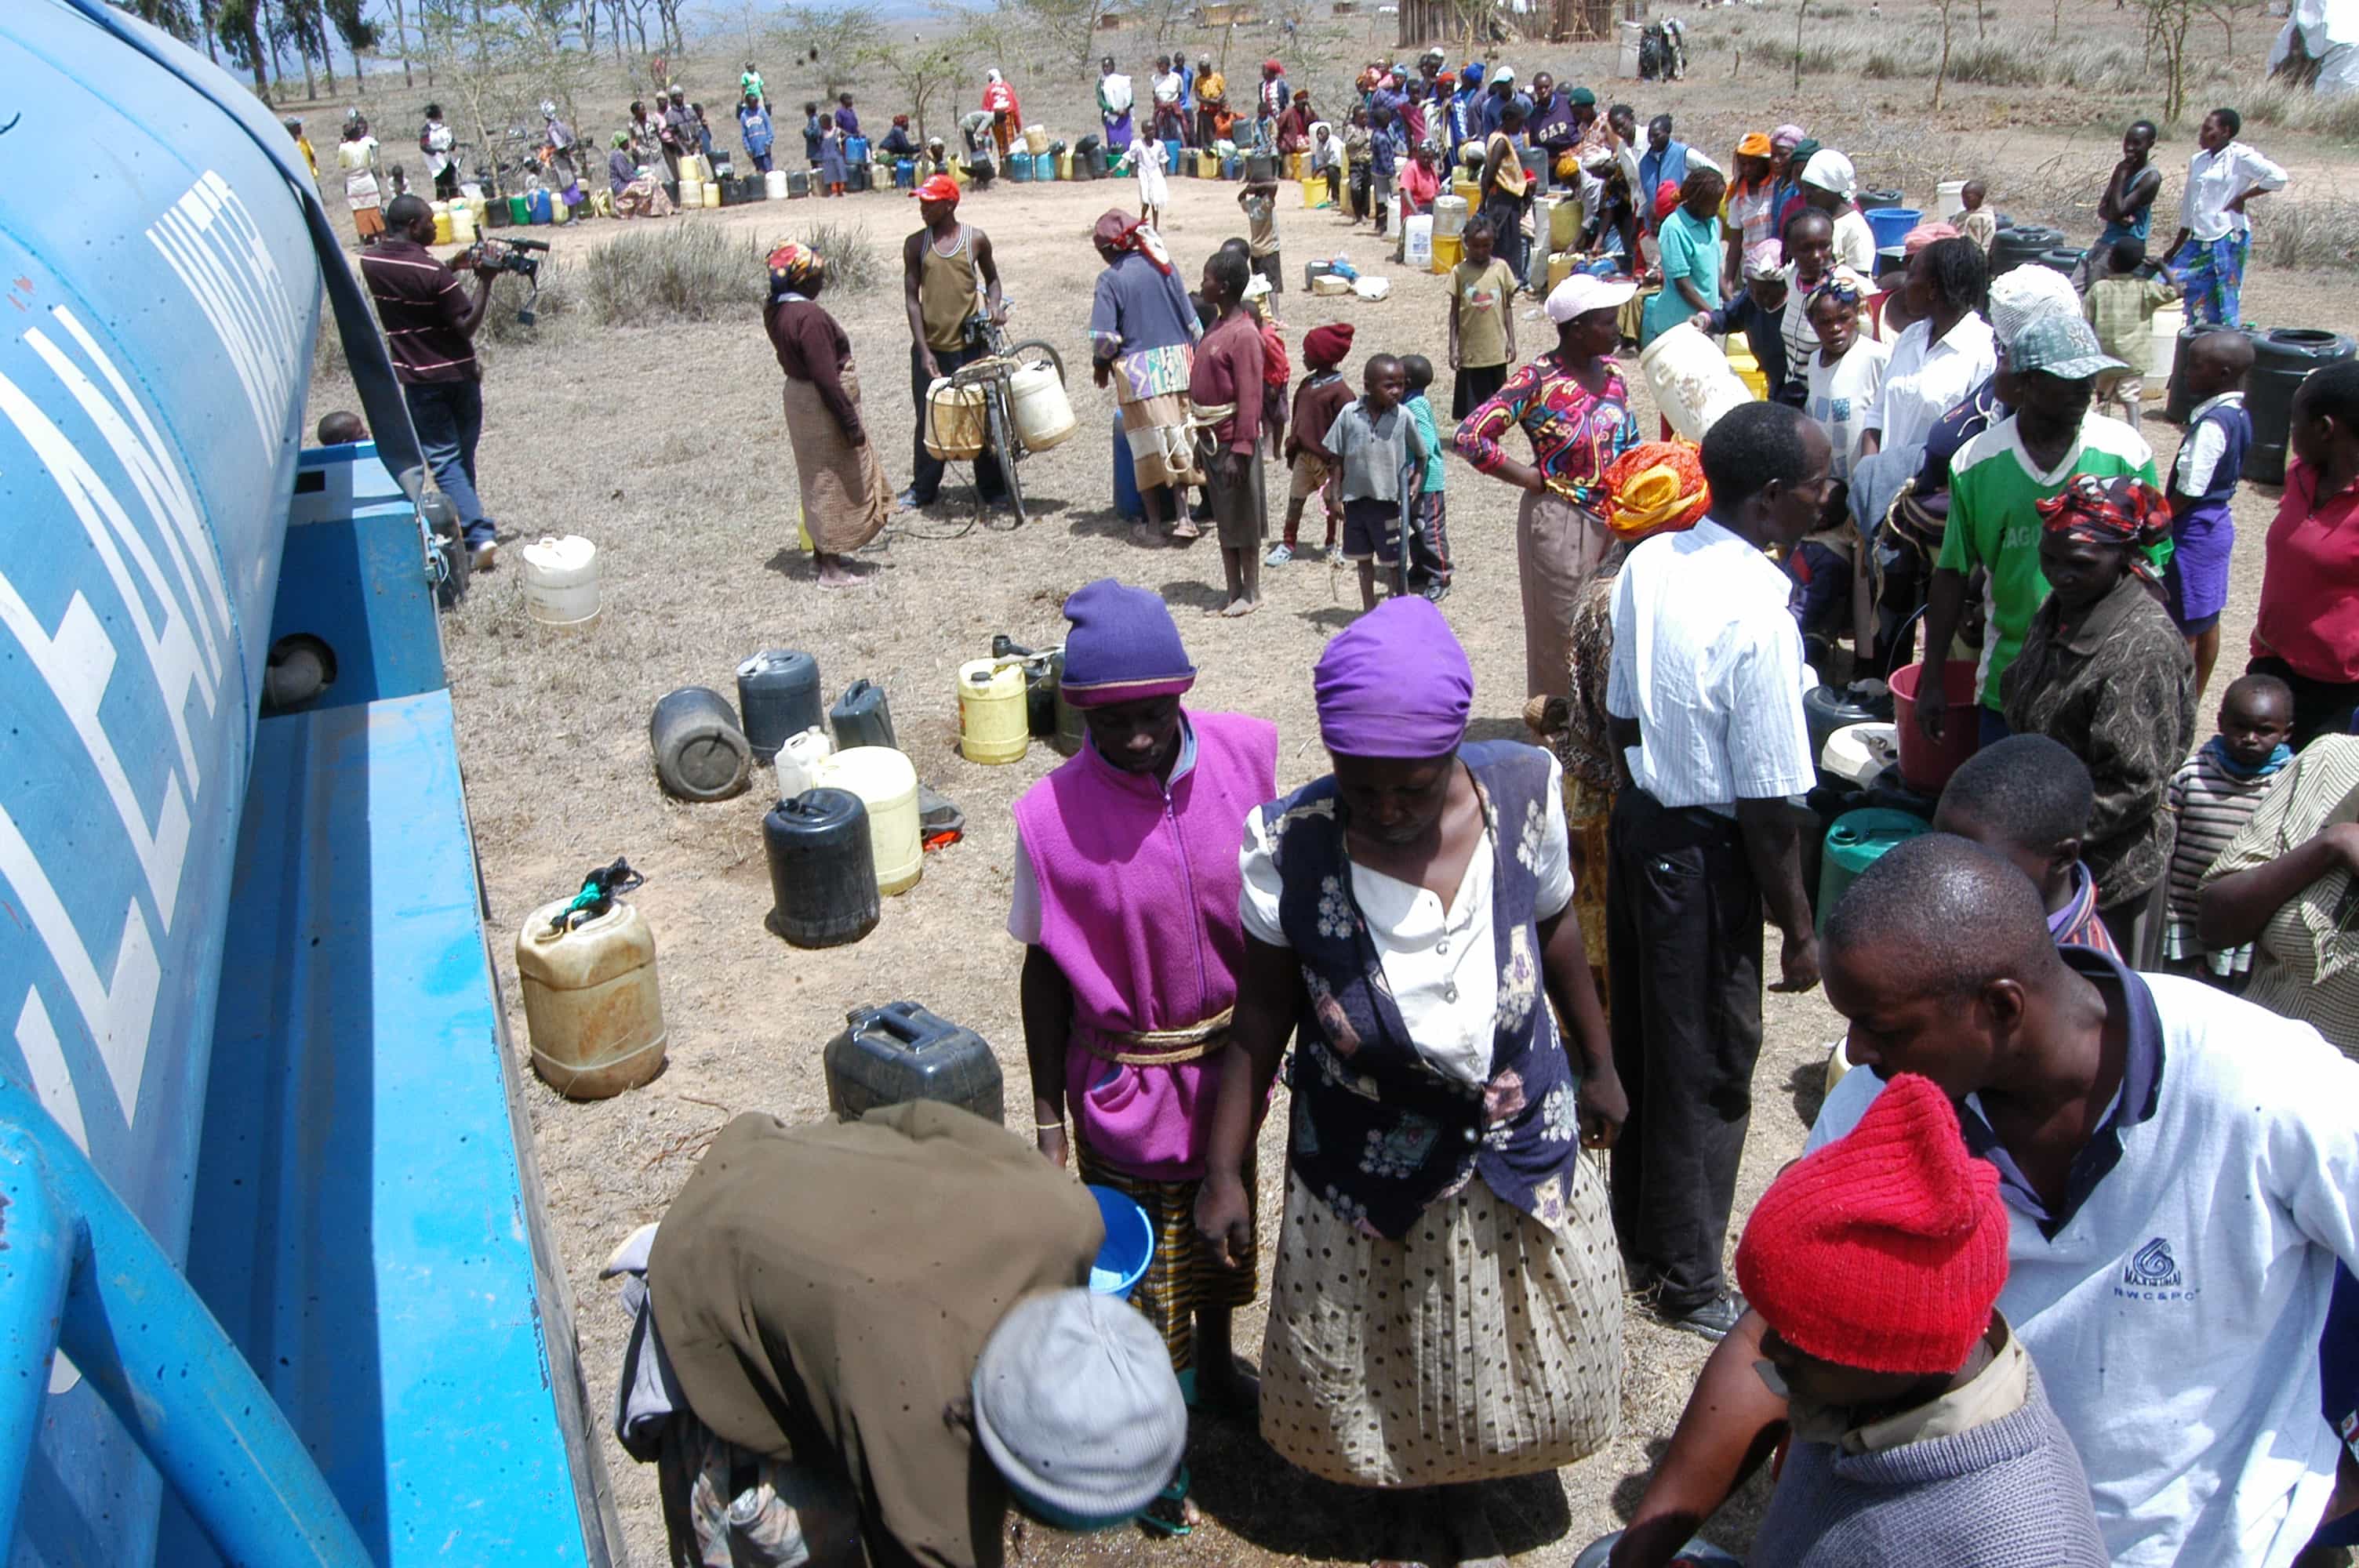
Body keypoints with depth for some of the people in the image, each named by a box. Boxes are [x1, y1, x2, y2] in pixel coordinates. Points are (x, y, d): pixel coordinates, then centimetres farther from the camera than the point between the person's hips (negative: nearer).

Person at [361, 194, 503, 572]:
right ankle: (471, 524, 24)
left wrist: (455, 267, 6)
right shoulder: (434, 271, -17)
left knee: (444, 460, 0)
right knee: (463, 457, 15)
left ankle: (479, 534, -14)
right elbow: (466, 326, -14)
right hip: (460, 374, -1)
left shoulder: (371, 262, -2)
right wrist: (484, 282, -10)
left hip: (419, 379, 1)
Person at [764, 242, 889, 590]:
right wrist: (850, 421, -20)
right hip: (823, 407, -9)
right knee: (834, 483, 0)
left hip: (799, 398, 9)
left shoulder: (776, 311, 4)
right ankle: (831, 568, 6)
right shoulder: (810, 316, -25)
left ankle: (822, 551, 33)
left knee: (819, 481, 21)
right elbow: (826, 377, -26)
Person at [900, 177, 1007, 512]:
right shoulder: (916, 244, 1)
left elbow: (991, 278, 16)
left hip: (970, 343, -1)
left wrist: (994, 304, -7)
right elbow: (912, 298, 0)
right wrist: (924, 351, -8)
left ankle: (991, 487, 14)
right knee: (929, 419, 6)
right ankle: (923, 487, 21)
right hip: (930, 346, 1)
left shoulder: (976, 239, 0)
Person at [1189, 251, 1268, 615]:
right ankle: (1233, 591, 24)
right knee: (1223, 518, 15)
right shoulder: (1219, 326, 10)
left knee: (1242, 519, 3)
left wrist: (1240, 451, -23)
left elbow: (1249, 398, -21)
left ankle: (1251, 592, 16)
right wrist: (1202, 436, 17)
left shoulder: (1244, 334, -19)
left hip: (1232, 440, -9)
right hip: (1211, 437, 9)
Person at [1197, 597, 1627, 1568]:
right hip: (1365, 1156, -1)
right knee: (1370, 1357, 19)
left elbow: (1554, 929, 0)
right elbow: (1263, 1011, -11)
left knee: (1493, 1349, 21)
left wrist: (1597, 1064, 12)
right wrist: (1224, 1169, -8)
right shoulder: (1289, 844, -24)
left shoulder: (1521, 793, -19)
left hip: (1518, 1142, 2)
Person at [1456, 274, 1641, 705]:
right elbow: (1471, 436, -20)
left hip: (1613, 519, 7)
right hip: (1561, 521, -6)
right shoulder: (1538, 380, -16)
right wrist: (1535, 480, -14)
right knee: (1562, 632, 6)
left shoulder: (1610, 370, 5)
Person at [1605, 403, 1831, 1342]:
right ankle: (1688, 1281, 28)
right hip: (1704, 853, -8)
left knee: (1639, 1040, 22)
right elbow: (1767, 804, -22)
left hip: (1637, 820, 8)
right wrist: (1798, 928, -11)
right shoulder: (1759, 612, -25)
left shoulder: (1647, 562, -2)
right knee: (1708, 1068, 9)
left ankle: (1636, 1237, 42)